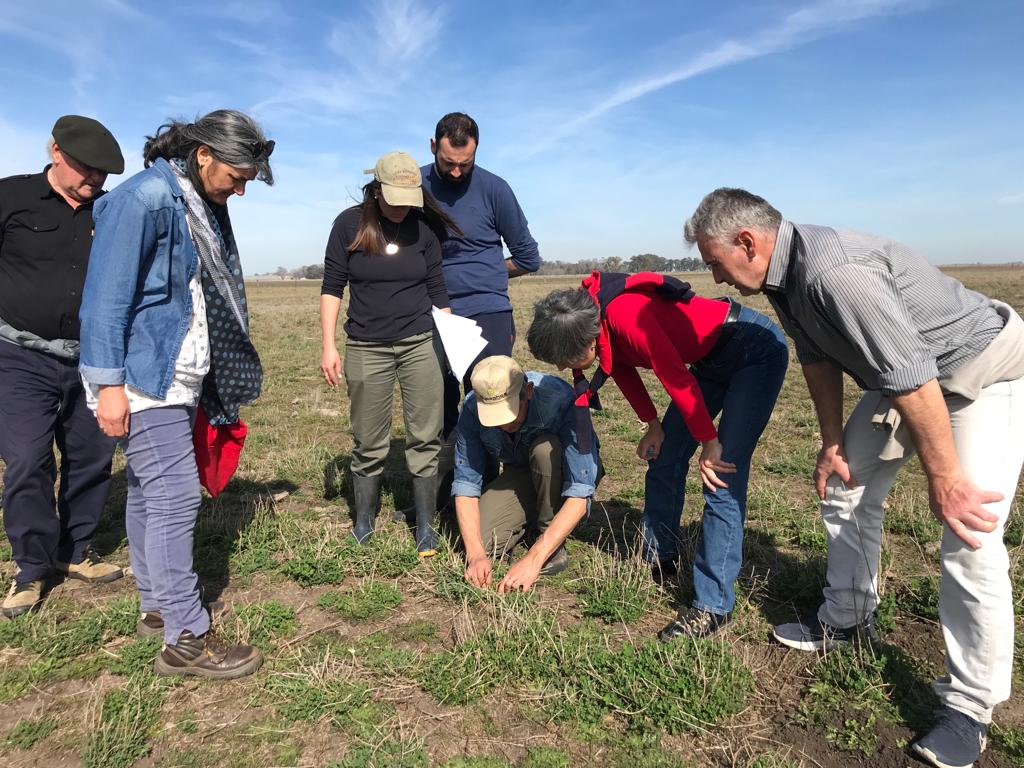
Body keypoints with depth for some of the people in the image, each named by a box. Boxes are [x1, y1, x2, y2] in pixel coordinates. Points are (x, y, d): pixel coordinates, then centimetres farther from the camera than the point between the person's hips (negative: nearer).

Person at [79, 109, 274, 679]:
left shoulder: (203, 206, 14)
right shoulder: (145, 198, -14)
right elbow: (107, 294, -17)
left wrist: (209, 386, 20)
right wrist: (109, 383, -19)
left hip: (179, 379, 9)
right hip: (142, 378, -9)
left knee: (150, 493, 16)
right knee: (175, 494, -8)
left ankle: (156, 607, 28)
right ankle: (186, 640, 0)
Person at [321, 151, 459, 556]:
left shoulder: (424, 227, 1)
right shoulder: (349, 224, -3)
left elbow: (437, 290, 7)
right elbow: (332, 287, 0)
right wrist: (329, 346, -5)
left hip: (421, 343, 1)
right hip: (366, 348, -1)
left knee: (426, 437, 0)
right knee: (368, 443, 6)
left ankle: (425, 525, 13)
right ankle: (363, 523, 22)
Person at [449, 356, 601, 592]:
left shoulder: (561, 401, -36)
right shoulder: (472, 407, -23)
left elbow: (579, 495, -38)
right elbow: (465, 482, -19)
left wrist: (534, 559, -43)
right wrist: (475, 553, -31)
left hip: (568, 473, -2)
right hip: (519, 474, 3)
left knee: (544, 448, -36)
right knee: (479, 541, -20)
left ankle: (551, 538, -14)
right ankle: (530, 524, 10)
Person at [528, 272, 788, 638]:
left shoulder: (626, 315, -35)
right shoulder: (596, 318, -9)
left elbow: (677, 379, -30)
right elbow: (622, 368, 7)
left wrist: (708, 442, -20)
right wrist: (652, 425, 4)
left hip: (758, 350, -9)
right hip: (714, 358, 9)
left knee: (721, 477, -15)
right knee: (663, 459, 9)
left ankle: (712, 606, -8)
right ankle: (657, 561, 26)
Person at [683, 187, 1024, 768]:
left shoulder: (833, 270, -36)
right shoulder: (785, 273, -6)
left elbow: (910, 376, -33)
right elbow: (819, 357, 5)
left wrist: (944, 478, -25)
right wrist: (833, 442, 8)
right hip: (910, 373, 10)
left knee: (970, 540, -14)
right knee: (845, 487, 12)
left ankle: (970, 708, 3)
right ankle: (849, 618, 31)